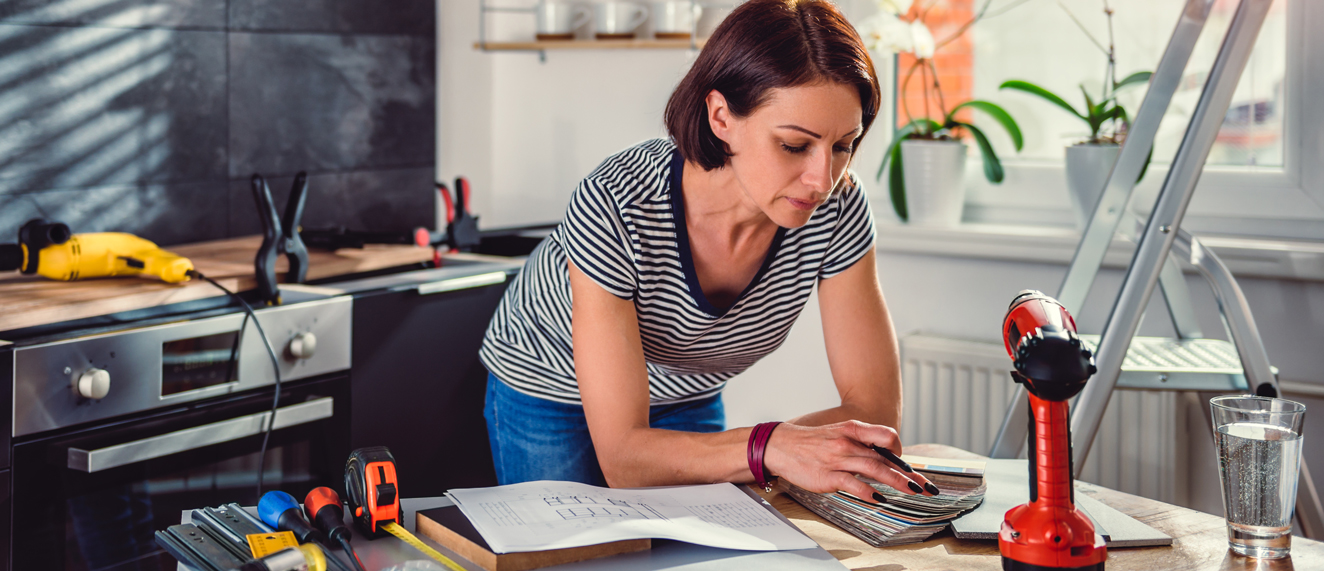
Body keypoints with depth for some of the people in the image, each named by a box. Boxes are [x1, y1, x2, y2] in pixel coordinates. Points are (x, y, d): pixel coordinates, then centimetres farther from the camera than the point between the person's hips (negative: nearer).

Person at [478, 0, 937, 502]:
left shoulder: (836, 208, -27)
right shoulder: (615, 209, -39)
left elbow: (877, 404, -22)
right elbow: (624, 456, -40)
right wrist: (772, 449, -55)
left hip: (688, 403, 3)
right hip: (548, 397, -3)